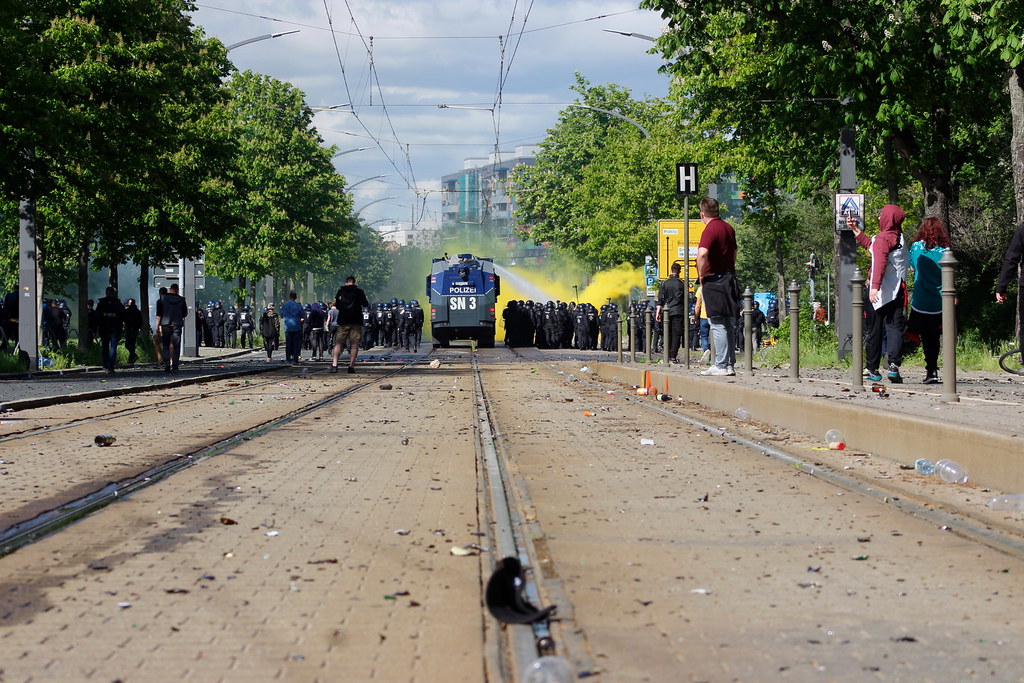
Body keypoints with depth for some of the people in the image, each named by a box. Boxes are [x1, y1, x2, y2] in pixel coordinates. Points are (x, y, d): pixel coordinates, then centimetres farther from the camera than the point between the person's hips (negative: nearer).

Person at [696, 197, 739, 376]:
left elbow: (702, 254, -31)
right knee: (729, 324, 11)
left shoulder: (710, 230, -14)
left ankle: (721, 365, -7)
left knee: (718, 324, -7)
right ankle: (730, 364, 15)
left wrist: (702, 274, -17)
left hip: (714, 280, -8)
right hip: (730, 278, 8)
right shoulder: (728, 228, 13)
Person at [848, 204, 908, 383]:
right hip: (898, 290, 6)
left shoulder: (882, 238, -10)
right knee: (895, 326, -2)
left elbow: (880, 262, -24)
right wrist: (856, 229, 37)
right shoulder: (899, 238, 16)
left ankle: (872, 369, 10)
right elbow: (871, 246, 30)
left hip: (881, 292, -6)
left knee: (874, 330, 4)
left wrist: (874, 286, -32)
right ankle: (894, 365, -20)